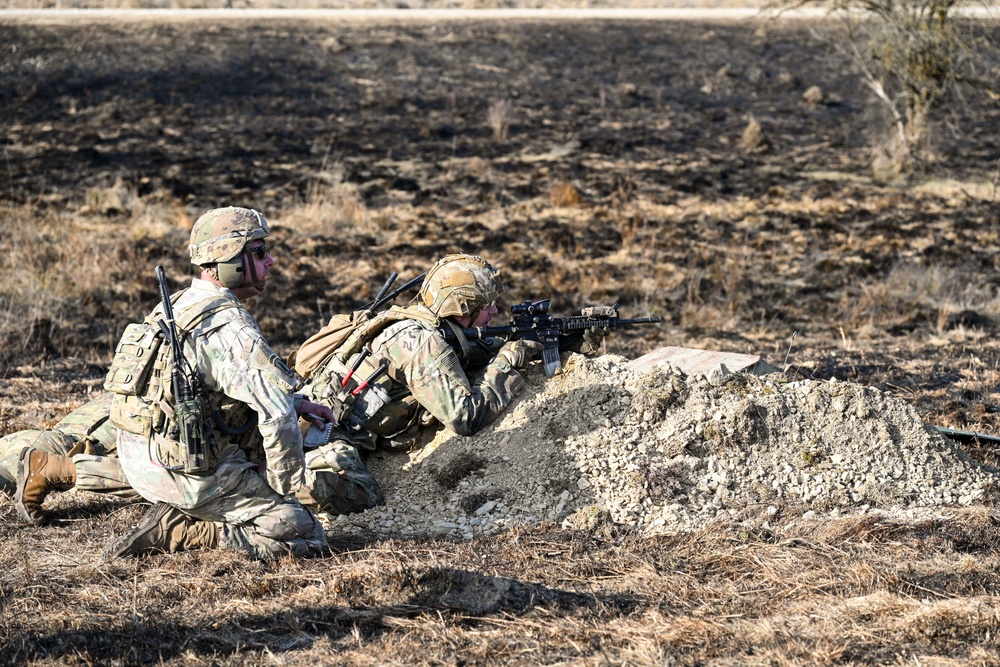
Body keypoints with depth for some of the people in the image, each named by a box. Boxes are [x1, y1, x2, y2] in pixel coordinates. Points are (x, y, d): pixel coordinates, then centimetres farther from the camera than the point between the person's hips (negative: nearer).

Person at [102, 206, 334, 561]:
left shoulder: (179, 305, 11)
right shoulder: (231, 328, -19)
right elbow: (277, 414, -25)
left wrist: (297, 402, 16)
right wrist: (284, 489, -10)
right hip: (188, 476, -9)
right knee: (307, 535, -4)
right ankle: (177, 530, -8)